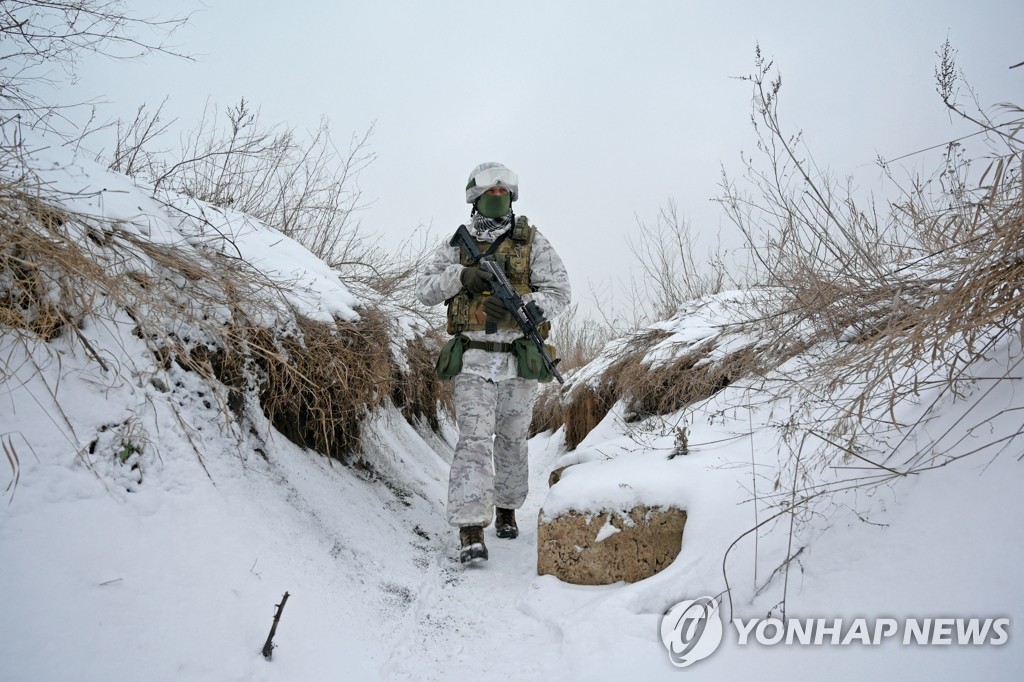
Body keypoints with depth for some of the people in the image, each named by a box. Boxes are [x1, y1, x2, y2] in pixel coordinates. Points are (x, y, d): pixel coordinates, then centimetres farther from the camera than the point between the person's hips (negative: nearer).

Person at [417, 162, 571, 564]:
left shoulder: (532, 242, 5)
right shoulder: (457, 244, 9)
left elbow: (559, 293, -1)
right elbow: (424, 290, 6)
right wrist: (460, 275, -12)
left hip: (519, 358, 1)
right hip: (473, 358, -1)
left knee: (512, 440, 13)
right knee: (474, 439, -11)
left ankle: (506, 508, 33)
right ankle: (470, 531, -12)